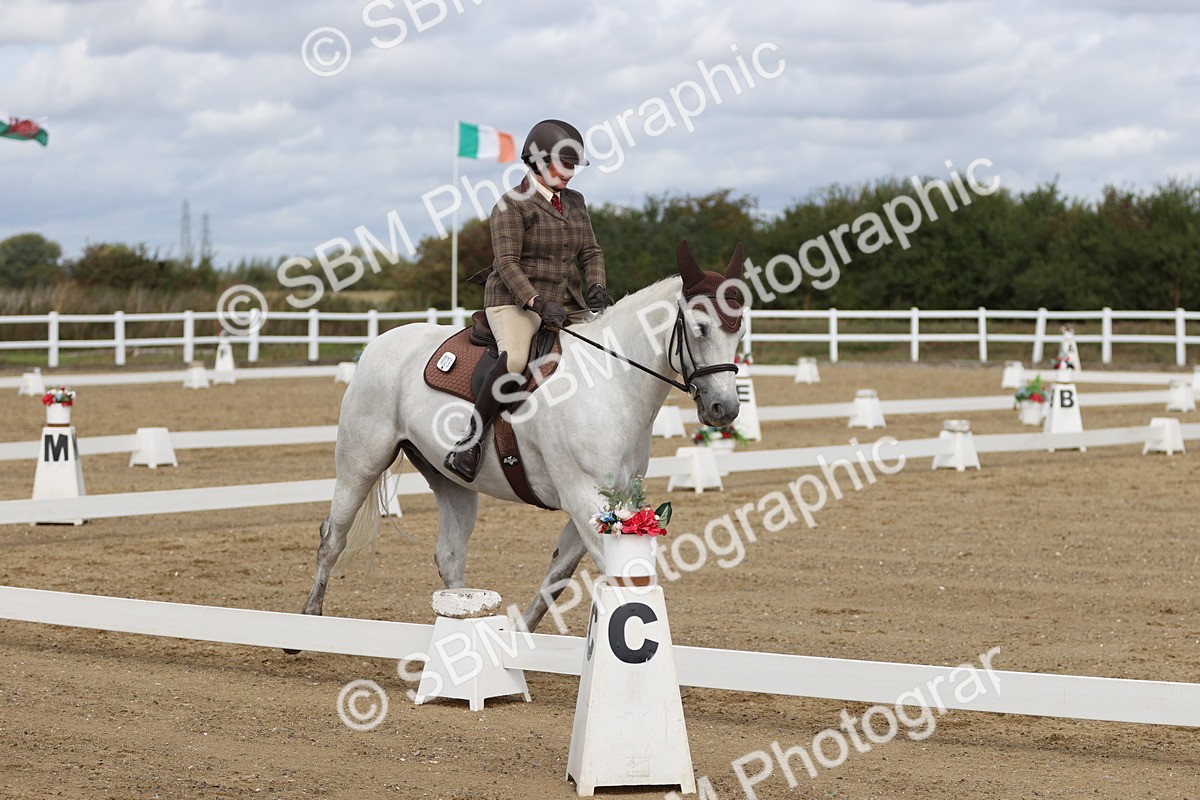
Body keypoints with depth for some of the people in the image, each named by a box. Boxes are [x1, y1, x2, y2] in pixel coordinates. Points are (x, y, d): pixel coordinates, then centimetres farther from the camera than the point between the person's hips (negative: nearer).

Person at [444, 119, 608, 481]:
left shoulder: (575, 203, 17)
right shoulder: (512, 204, -4)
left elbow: (591, 252, 17)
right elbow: (507, 262, -13)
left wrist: (596, 287, -5)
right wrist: (537, 303, -26)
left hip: (566, 305, 7)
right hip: (514, 301, -7)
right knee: (515, 358, -34)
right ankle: (470, 441, -28)